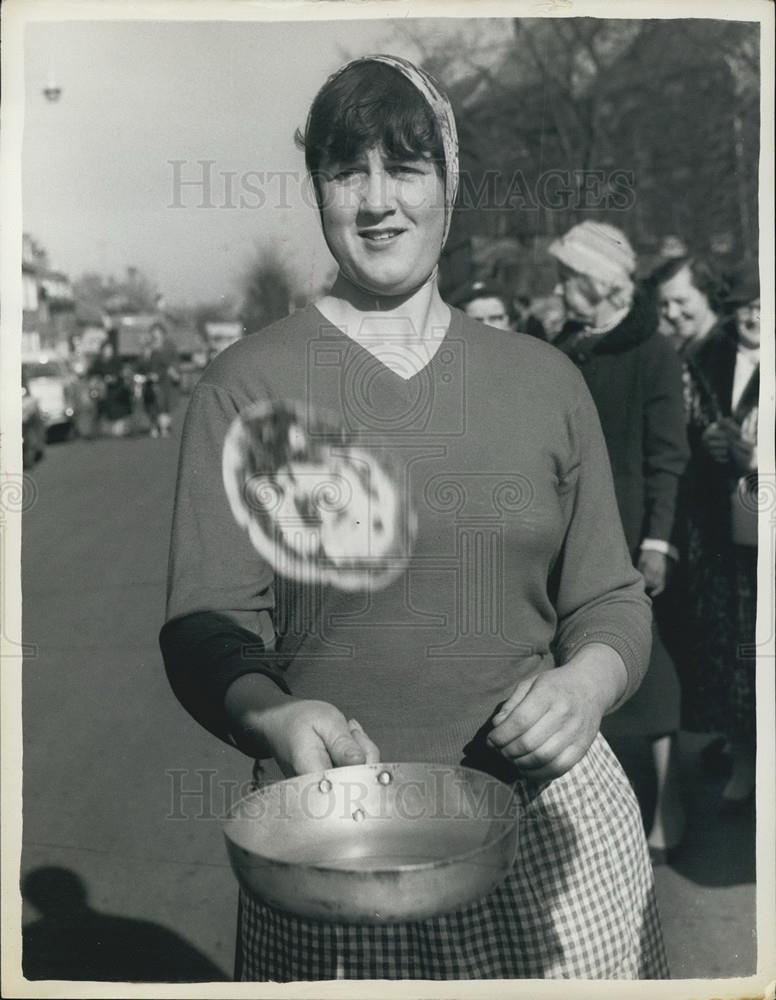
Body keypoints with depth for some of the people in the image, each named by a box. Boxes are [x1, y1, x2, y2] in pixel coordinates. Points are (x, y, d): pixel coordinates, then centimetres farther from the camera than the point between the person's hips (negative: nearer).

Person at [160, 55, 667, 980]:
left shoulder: (545, 379, 5)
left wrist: (584, 684, -12)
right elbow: (207, 626, -6)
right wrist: (275, 716, -26)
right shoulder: (245, 386, -3)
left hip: (554, 821, 3)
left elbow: (609, 599, 8)